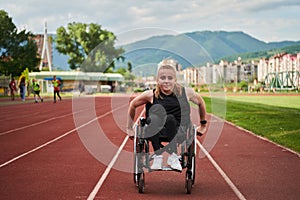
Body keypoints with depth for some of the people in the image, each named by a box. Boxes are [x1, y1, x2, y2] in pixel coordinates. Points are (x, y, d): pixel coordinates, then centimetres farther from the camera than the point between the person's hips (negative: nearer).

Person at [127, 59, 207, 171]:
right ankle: (157, 156, -25)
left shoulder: (186, 93, -3)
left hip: (179, 132, 0)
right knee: (156, 109, -32)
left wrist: (203, 125, 26)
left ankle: (173, 156, -18)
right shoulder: (151, 95, -6)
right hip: (156, 133, 0)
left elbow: (201, 103, 16)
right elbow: (133, 105, 10)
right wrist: (129, 128, 16)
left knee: (170, 119, -34)